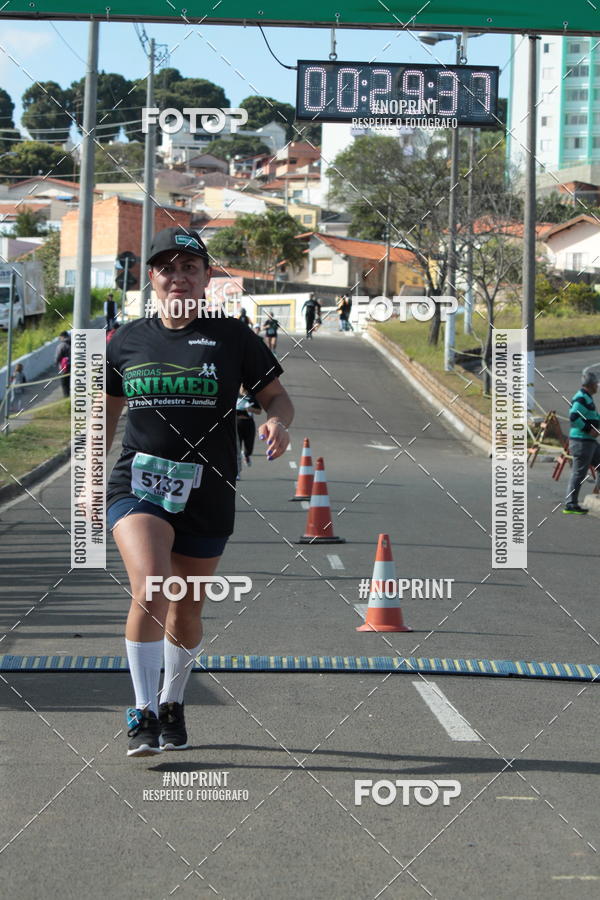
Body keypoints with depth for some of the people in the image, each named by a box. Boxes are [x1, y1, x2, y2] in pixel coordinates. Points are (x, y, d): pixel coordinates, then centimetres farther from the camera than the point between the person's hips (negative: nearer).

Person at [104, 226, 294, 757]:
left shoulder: (232, 337, 2)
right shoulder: (128, 341, 7)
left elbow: (277, 396, 5)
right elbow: (109, 411, 19)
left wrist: (277, 422, -18)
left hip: (207, 495, 0)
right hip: (138, 485, 0)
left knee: (186, 613, 10)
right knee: (150, 589, -23)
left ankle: (172, 704, 36)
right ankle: (143, 714, -15)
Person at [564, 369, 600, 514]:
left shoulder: (587, 398, 18)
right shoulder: (581, 398, -16)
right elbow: (573, 417, -29)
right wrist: (588, 430, -22)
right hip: (581, 441, -10)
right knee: (579, 473, -7)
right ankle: (570, 504, -4)